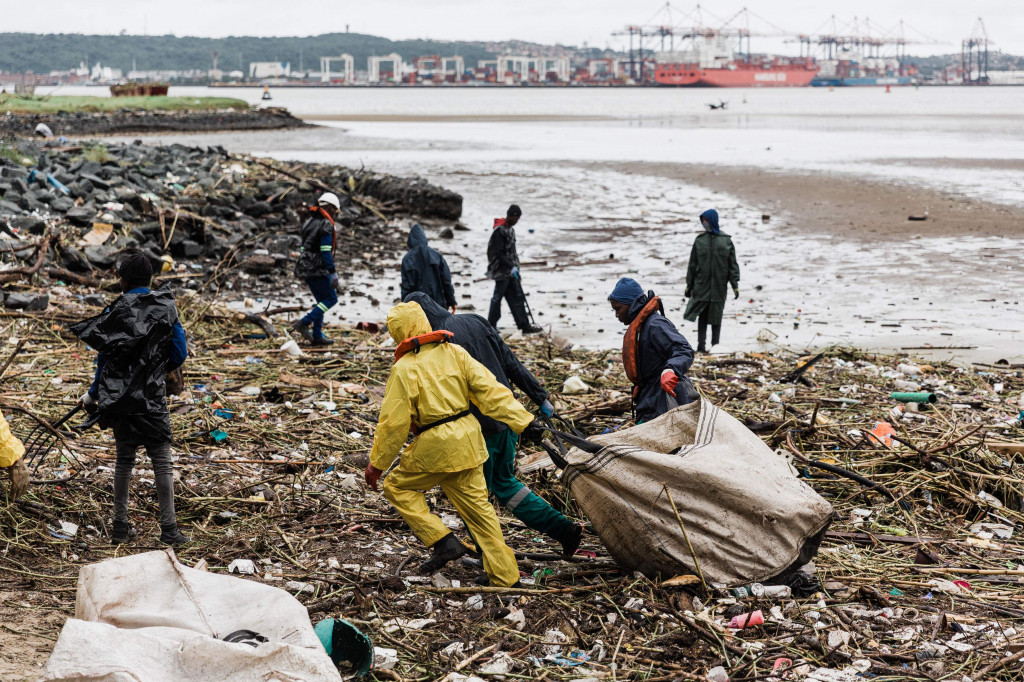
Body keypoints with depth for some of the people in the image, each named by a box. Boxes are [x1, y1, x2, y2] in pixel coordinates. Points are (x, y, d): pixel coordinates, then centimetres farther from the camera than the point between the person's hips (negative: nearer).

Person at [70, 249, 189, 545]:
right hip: (152, 397, -1)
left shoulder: (116, 311, -4)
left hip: (118, 396, 1)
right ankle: (169, 529, 1)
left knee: (124, 459, 13)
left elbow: (104, 357, 1)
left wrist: (93, 393, 14)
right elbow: (180, 354, -1)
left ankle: (120, 526, 18)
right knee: (161, 462, 3)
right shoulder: (166, 307, -3)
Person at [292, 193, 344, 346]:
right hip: (318, 269, -9)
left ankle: (317, 335, 12)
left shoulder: (310, 222, 15)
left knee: (322, 301, 15)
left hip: (305, 268, 9)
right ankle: (304, 323, -10)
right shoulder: (326, 225, -14)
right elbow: (326, 252, -20)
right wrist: (333, 275, -21)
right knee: (331, 298, -1)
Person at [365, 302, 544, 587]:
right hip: (467, 440, 6)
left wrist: (377, 463, -2)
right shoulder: (454, 352, 3)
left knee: (397, 486, 17)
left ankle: (443, 541, 5)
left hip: (434, 446, -6)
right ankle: (505, 576, 15)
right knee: (477, 506, 14)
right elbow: (489, 389, 0)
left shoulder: (404, 369, -12)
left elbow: (393, 422, -12)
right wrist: (521, 419, 1)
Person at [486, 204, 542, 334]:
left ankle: (524, 325, 5)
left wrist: (515, 267, 20)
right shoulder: (499, 230, -15)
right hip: (501, 270, -9)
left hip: (510, 270, 9)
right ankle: (491, 325, 10)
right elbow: (498, 253, -21)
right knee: (498, 297, -1)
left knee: (518, 297, 6)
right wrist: (511, 267, -25)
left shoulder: (510, 228, 14)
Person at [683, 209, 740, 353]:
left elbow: (733, 264, 4)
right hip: (702, 285, 1)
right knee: (702, 316, 0)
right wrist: (689, 285, 7)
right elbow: (693, 264, 8)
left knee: (716, 316, 4)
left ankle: (715, 345, 11)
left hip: (719, 286, -1)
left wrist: (735, 285, -2)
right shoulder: (700, 240, 6)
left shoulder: (726, 240, 3)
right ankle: (701, 345, 2)